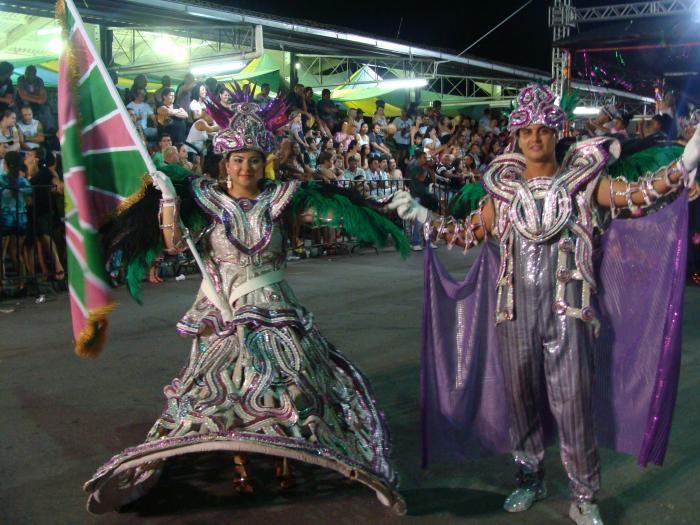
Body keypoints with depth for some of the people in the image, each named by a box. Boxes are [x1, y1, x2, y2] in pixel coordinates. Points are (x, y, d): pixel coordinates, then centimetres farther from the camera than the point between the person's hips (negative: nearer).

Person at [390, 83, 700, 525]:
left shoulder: (584, 181, 1)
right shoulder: (503, 190, 10)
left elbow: (638, 196, -11)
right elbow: (469, 234, 17)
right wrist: (422, 216, 12)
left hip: (567, 312, -3)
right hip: (515, 313, 3)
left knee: (573, 406, -3)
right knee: (520, 399, 13)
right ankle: (531, 479, 33)